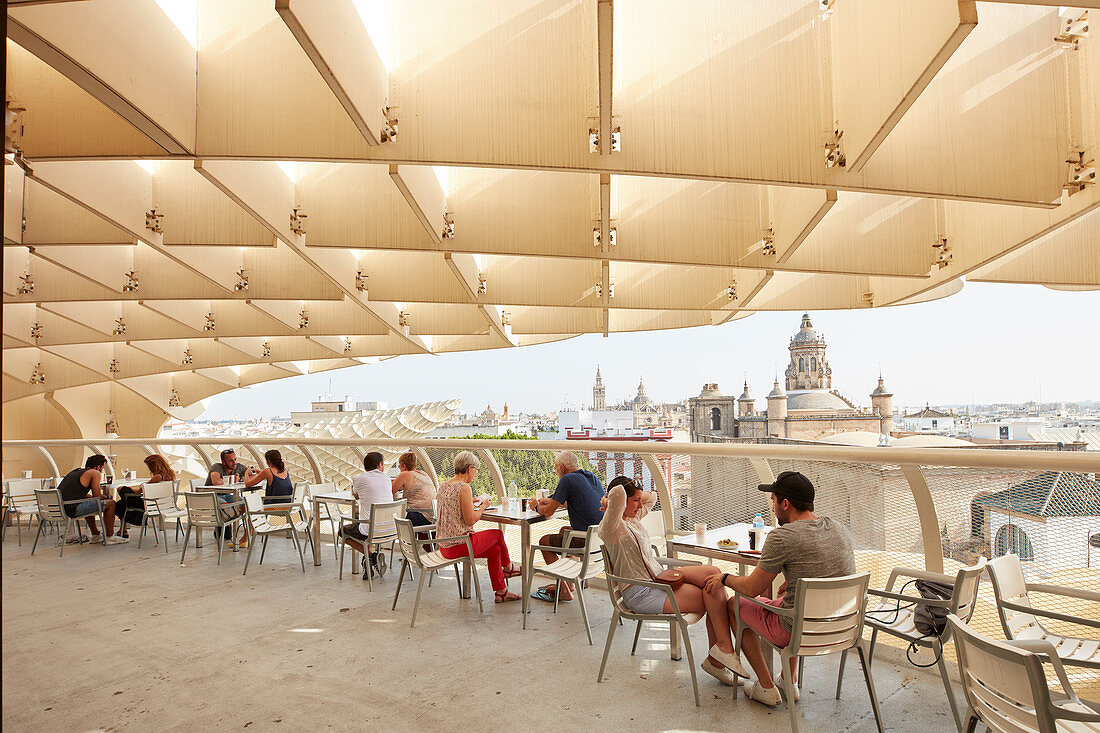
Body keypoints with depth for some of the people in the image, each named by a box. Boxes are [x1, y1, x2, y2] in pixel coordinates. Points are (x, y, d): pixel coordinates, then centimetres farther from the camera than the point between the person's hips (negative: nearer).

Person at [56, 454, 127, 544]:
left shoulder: (76, 471, 24)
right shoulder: (95, 473, -1)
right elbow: (97, 495, -6)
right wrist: (107, 497, 17)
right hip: (72, 509, -9)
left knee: (89, 503, 38)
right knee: (110, 503, -1)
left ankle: (95, 535, 39)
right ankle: (109, 538, 4)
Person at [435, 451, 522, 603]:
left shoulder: (444, 486, 8)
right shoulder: (464, 488, -19)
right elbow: (470, 521, -18)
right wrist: (482, 507, -1)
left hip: (444, 546, 8)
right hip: (459, 546, -8)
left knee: (495, 549, 19)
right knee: (497, 534, 15)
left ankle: (501, 591, 26)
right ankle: (508, 567, 41)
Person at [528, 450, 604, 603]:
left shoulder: (567, 480, -11)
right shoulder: (593, 477, 15)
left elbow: (548, 512, -8)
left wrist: (537, 506, 14)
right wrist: (551, 501, 34)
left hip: (586, 541, -9)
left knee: (544, 541, 10)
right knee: (564, 530, 32)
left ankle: (564, 591, 9)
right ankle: (567, 582, 33)